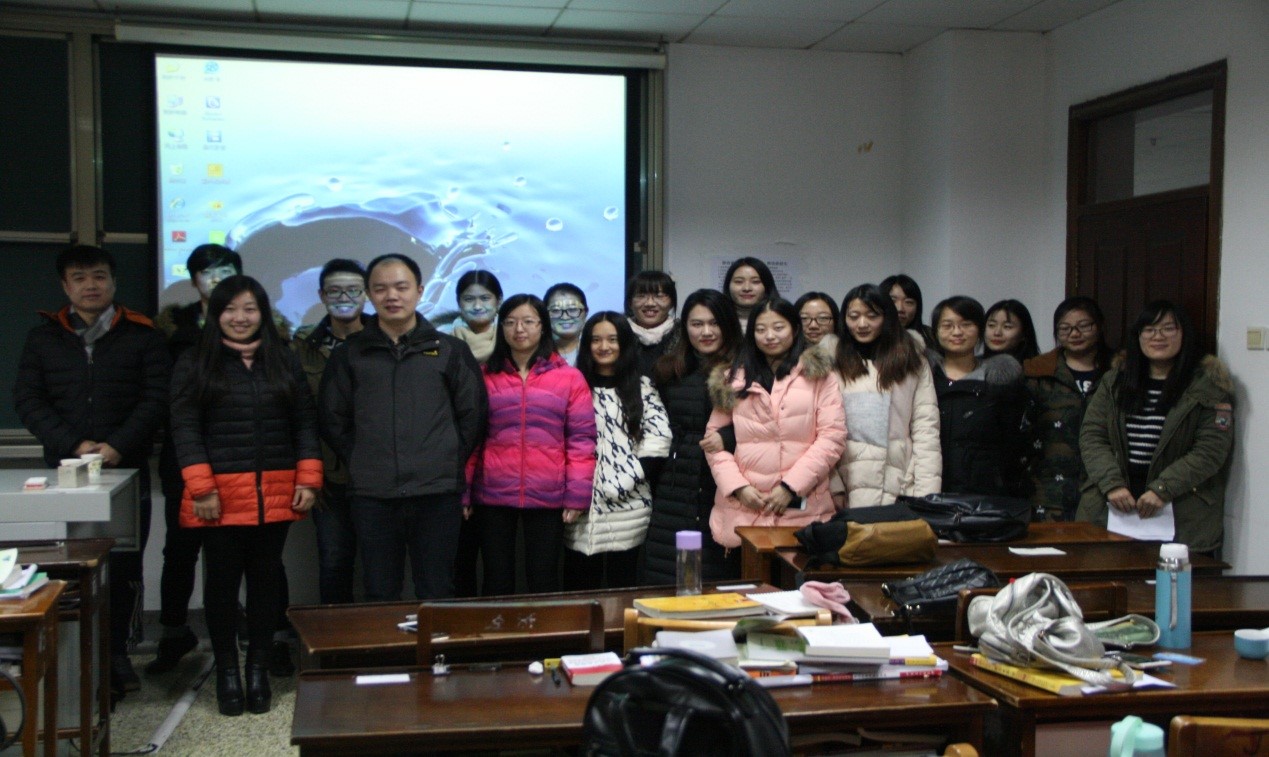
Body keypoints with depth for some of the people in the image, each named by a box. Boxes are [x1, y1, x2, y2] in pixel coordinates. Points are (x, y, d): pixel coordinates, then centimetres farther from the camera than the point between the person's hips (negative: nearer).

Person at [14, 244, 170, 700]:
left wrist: (117, 446, -14)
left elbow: (156, 398, -1)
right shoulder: (43, 339, 12)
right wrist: (73, 445, -11)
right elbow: (28, 401, 3)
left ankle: (115, 655, 11)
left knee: (123, 567, 0)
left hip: (127, 470, -1)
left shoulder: (141, 337, 7)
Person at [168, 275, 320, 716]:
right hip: (221, 494, -2)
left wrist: (308, 480, -1)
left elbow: (305, 423, 9)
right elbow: (185, 430, -4)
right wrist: (201, 489, -12)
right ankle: (226, 671, 17)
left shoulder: (284, 362, 11)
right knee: (223, 581, 3)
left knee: (266, 579, 8)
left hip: (275, 494, 2)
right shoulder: (194, 365, 3)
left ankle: (258, 668, 20)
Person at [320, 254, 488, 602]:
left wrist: (451, 463, 2)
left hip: (437, 492, -1)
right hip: (371, 495, 1)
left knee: (437, 594, 4)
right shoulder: (349, 354, 10)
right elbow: (331, 419, 10)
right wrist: (359, 464, 3)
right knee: (379, 596, 7)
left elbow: (473, 415, 8)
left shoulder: (450, 351, 8)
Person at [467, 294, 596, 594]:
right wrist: (463, 490, 2)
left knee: (544, 583, 6)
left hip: (547, 498, -1)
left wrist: (577, 495, -5)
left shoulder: (569, 378, 2)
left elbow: (581, 439, 0)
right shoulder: (485, 377, 6)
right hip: (493, 496, 1)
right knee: (497, 583, 8)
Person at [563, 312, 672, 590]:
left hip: (627, 507, -1)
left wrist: (625, 481, -10)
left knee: (622, 586, 3)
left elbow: (658, 441, -3)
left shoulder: (642, 387, 7)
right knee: (579, 587, 4)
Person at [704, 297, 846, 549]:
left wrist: (791, 486, -9)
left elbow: (832, 437, -1)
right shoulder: (734, 379, 15)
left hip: (802, 509, -1)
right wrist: (737, 486, -5)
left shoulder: (818, 375, 8)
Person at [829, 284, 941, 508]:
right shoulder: (834, 365, 7)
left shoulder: (913, 364, 9)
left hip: (900, 488, 0)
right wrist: (833, 486, -8)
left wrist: (926, 494, -6)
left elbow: (926, 431, 2)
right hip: (849, 489, 0)